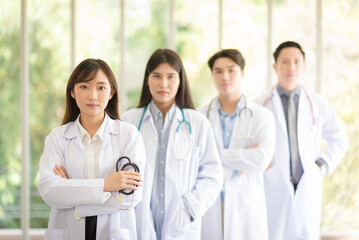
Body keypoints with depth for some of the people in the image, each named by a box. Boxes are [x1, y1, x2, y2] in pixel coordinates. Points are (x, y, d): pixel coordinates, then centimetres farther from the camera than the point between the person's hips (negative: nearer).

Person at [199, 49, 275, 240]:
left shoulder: (262, 117, 4)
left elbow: (261, 161, -11)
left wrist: (217, 153, -7)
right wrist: (244, 158, -7)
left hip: (247, 207, 0)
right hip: (208, 208, 0)